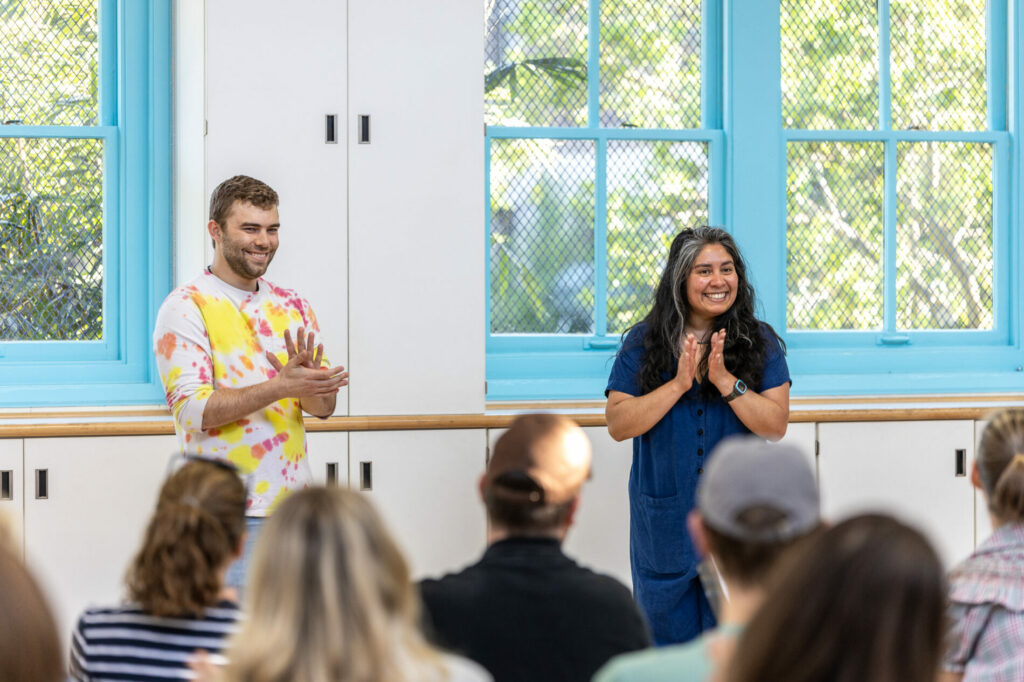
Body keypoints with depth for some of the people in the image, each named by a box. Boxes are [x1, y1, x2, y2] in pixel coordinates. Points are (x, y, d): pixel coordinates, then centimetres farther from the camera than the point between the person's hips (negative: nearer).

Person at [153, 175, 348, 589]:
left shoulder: (293, 307, 14)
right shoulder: (186, 307, -5)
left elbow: (323, 407, 10)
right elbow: (191, 409, -14)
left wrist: (309, 380, -14)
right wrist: (280, 386, -22)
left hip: (295, 505, 6)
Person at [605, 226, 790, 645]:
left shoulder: (760, 343, 1)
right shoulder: (643, 343, 1)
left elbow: (776, 426, -7)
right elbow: (617, 425, -7)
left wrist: (725, 380, -17)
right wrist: (678, 384, -16)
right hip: (665, 521, 0)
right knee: (668, 634, 8)